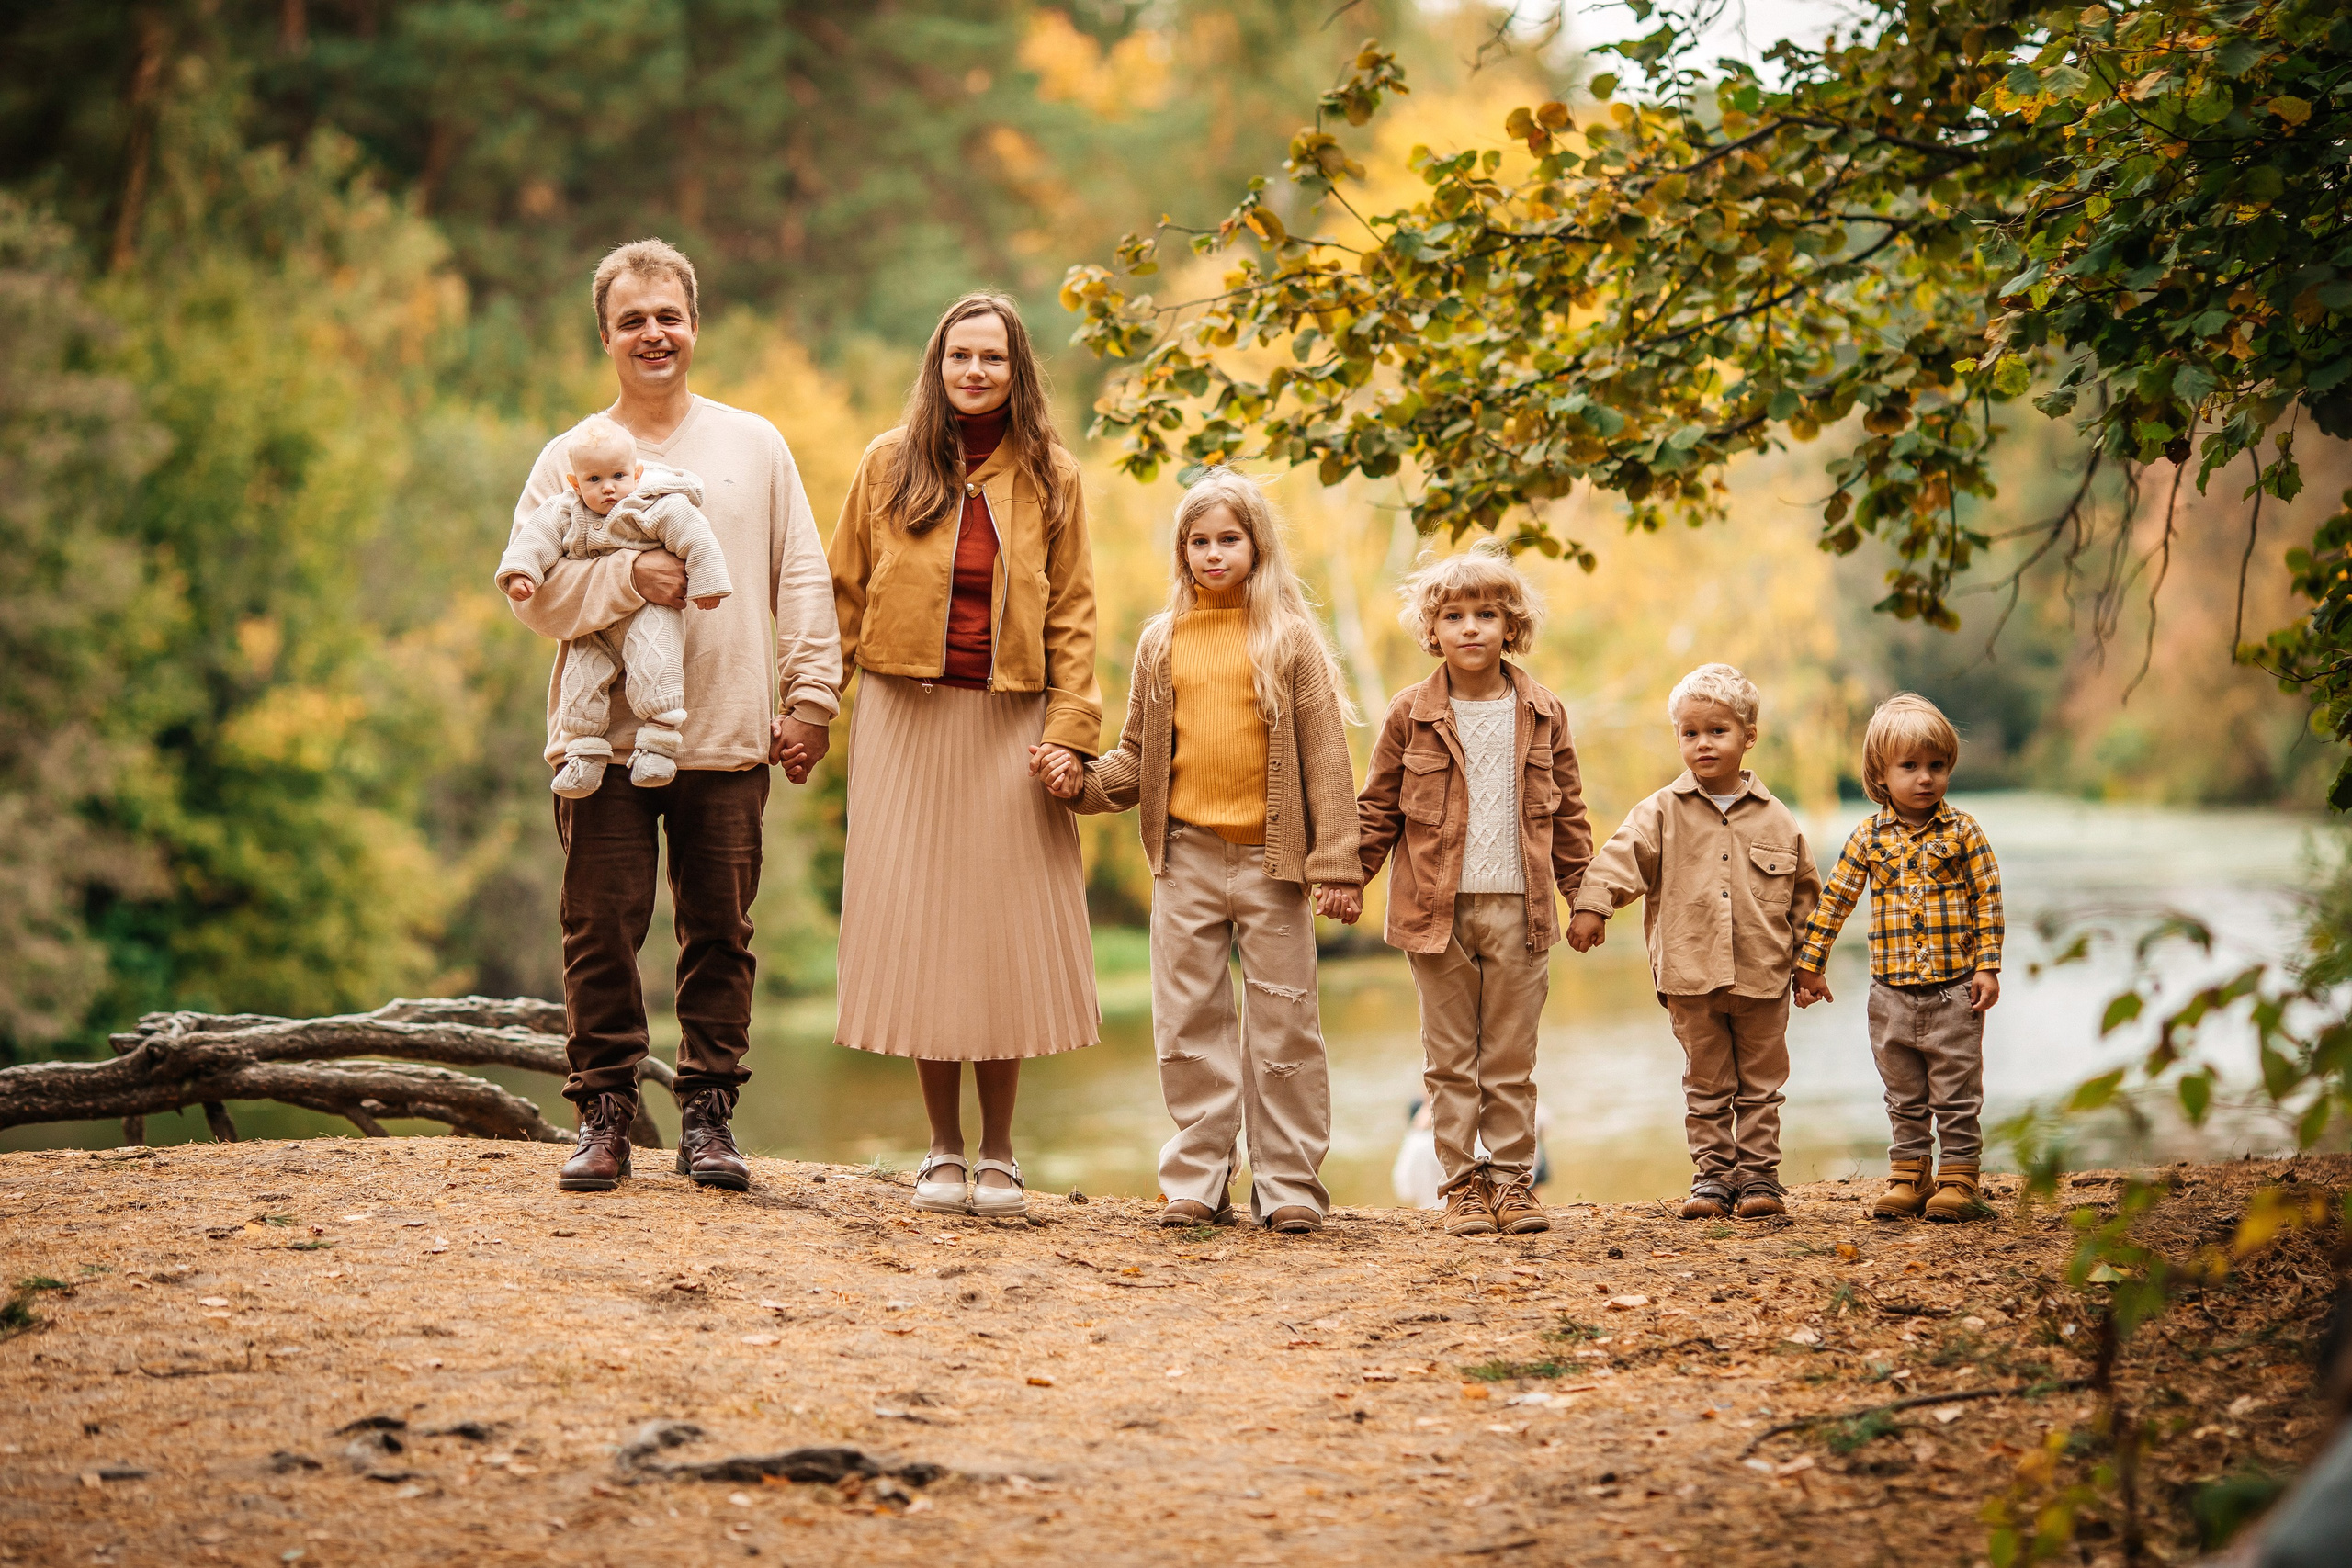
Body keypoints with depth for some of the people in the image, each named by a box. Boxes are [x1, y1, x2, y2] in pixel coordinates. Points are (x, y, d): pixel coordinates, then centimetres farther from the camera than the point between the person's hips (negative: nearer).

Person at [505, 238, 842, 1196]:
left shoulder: (754, 445, 11)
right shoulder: (568, 459, 7)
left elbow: (801, 580, 10)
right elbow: (529, 587, -2)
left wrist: (809, 697, 3)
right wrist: (625, 579, -17)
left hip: (727, 738, 1)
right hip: (603, 733, -1)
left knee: (719, 934, 4)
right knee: (602, 930, -1)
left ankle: (708, 1117, 12)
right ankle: (604, 1116, 8)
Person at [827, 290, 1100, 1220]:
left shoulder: (1050, 478, 6)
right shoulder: (889, 464, 5)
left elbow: (1073, 613, 4)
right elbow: (843, 593, 7)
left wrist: (1071, 727, -7)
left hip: (1007, 728, 0)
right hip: (907, 723, 0)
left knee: (1005, 934, 0)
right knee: (918, 930, 1)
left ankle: (998, 1155, 11)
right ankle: (943, 1151, 12)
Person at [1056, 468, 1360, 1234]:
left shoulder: (1290, 639, 1)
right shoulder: (1161, 642, 9)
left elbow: (1325, 758, -2)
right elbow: (1140, 755, 13)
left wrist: (1336, 864, -8)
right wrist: (1087, 780, -6)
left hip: (1270, 859, -3)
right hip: (1187, 856, 3)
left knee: (1281, 1023, 1)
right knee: (1188, 1025, 6)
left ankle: (1288, 1184, 9)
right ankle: (1197, 1182, 14)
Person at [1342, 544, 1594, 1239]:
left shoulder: (1543, 715, 5)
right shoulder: (1410, 715, 1)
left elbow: (1568, 813, 11)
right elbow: (1378, 809, 7)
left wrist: (1584, 893, 10)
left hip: (1517, 909, 1)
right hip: (1436, 911, -1)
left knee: (1511, 1057, 5)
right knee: (1450, 1058, 4)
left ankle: (1512, 1178, 13)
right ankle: (1463, 1183, 9)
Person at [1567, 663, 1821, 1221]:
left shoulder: (1775, 819, 3)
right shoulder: (1663, 813, 0)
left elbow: (1805, 892, 10)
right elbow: (1623, 856, -12)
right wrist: (1592, 905, -27)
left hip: (1761, 976, 0)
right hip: (1690, 977, 0)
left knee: (1760, 1085, 8)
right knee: (1705, 1085, 8)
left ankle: (1758, 1173, 16)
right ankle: (1712, 1175, 15)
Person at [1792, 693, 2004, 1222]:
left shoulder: (1962, 832, -4)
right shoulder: (1868, 837, 1)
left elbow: (1988, 900, -3)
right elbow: (1833, 900, 6)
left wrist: (1988, 968, -9)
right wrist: (1810, 965, 6)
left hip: (1954, 992, -2)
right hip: (1891, 994, 2)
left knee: (1956, 1095, 4)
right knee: (1904, 1098, 13)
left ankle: (1959, 1177, 12)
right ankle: (1909, 1176, 22)